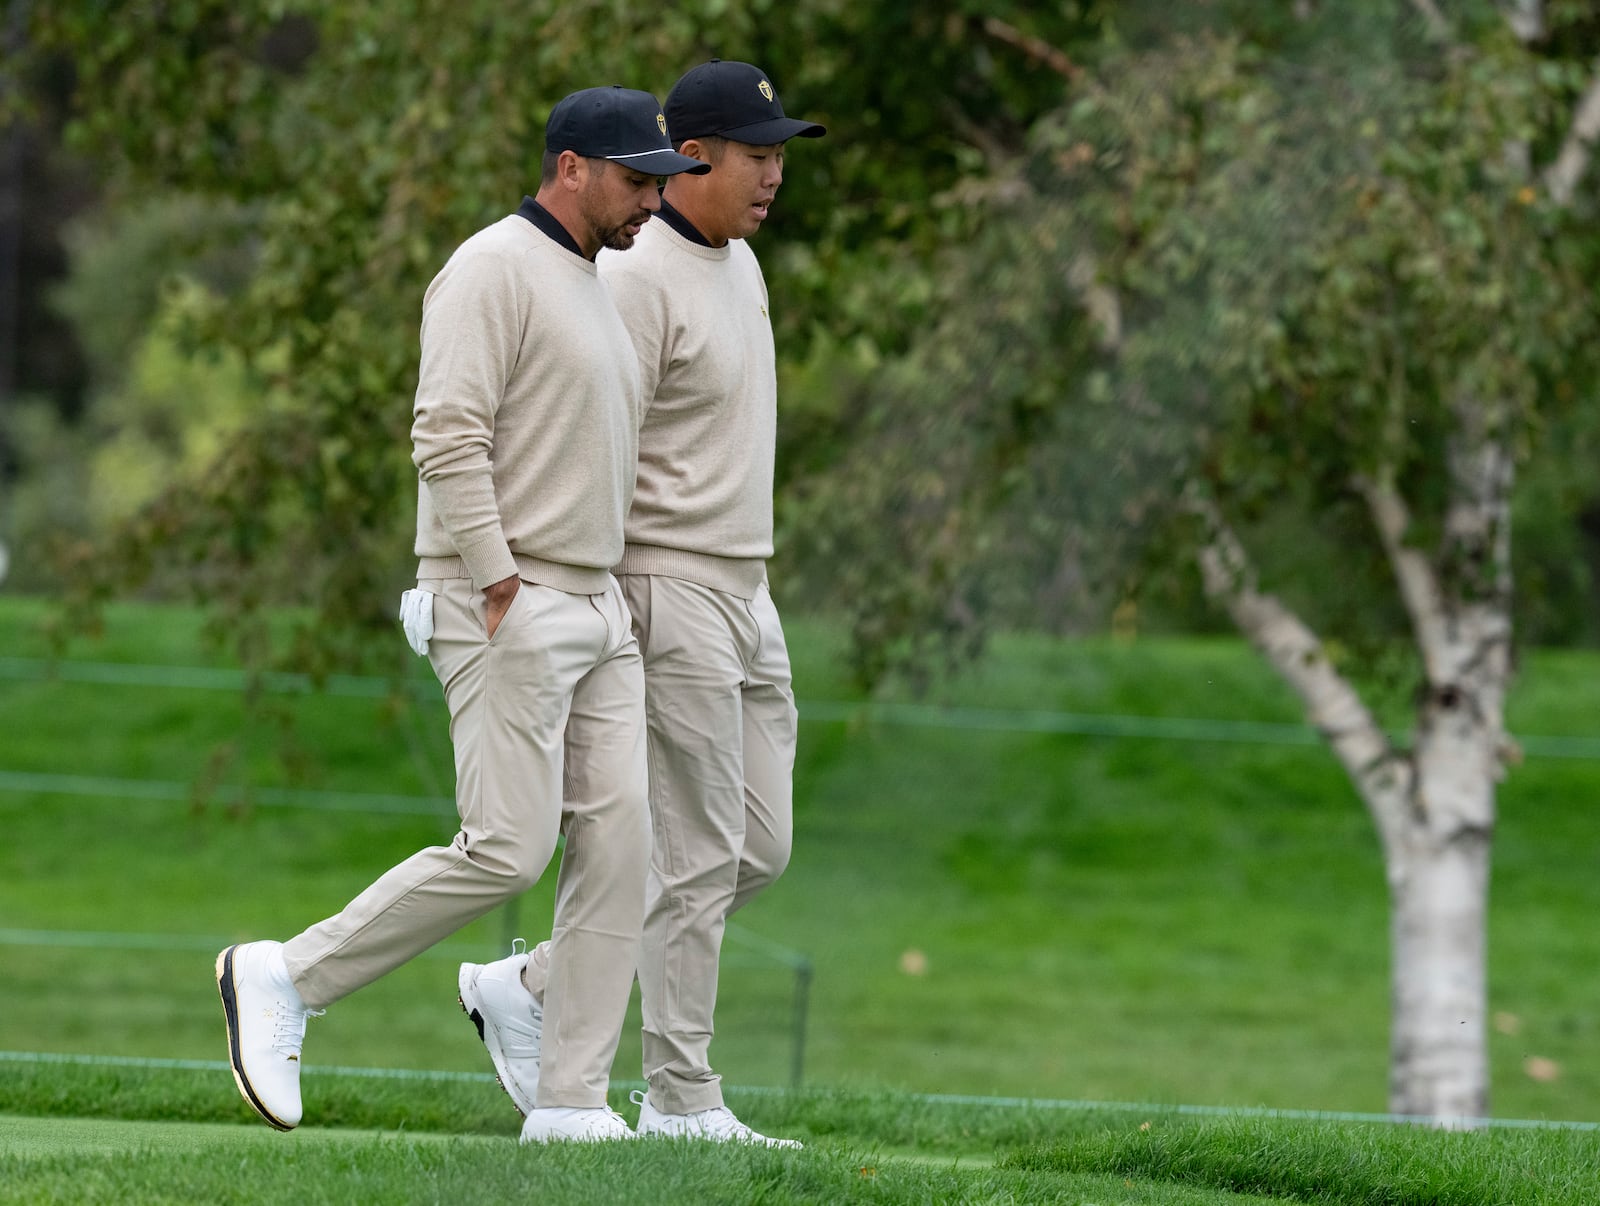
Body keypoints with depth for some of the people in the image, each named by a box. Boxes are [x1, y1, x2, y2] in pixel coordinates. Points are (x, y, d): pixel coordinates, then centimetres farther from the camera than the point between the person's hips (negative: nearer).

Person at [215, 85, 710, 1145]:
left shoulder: (597, 293, 20)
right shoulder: (494, 271, -10)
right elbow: (449, 441, -19)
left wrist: (621, 612, 18)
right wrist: (500, 595, -21)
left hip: (598, 609, 9)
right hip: (504, 605, -9)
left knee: (617, 841, -1)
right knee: (508, 851, -14)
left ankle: (573, 1100, 0)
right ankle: (287, 980, -2)